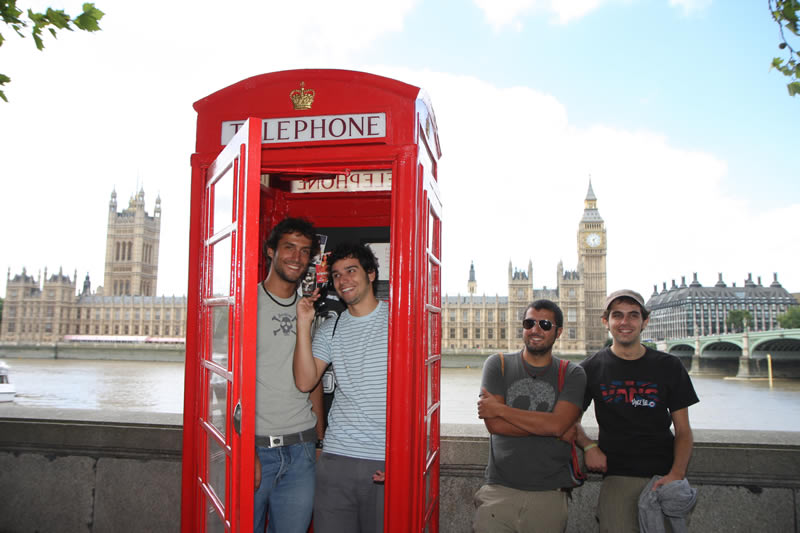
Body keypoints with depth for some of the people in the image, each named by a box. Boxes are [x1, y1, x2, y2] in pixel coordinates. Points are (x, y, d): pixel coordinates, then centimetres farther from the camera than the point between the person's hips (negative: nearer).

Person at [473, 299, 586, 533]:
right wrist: (550, 427, -12)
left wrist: (499, 409, -11)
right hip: (500, 490, 0)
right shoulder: (498, 364, 3)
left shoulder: (572, 374, 3)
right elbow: (494, 424, -9)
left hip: (549, 495, 0)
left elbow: (557, 424, -14)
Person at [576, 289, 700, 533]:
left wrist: (676, 474, -11)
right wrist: (588, 446, -7)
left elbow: (683, 431, 4)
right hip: (617, 478, -1)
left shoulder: (669, 366, 5)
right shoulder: (591, 368, 3)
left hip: (665, 476, 1)